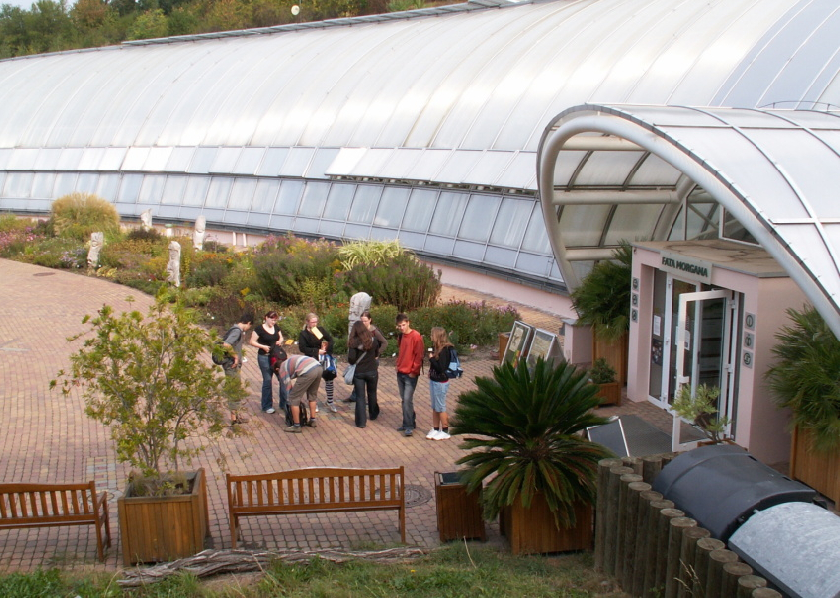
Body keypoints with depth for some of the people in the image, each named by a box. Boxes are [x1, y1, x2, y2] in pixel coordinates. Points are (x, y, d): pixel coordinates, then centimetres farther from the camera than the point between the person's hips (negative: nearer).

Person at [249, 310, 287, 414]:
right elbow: (252, 341, -7)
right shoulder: (259, 329, -9)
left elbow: (281, 337, 20)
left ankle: (284, 403, 15)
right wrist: (263, 346, -19)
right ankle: (267, 406, 14)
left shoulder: (276, 327, 8)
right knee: (267, 380, 1)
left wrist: (280, 341, -3)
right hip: (264, 357, -5)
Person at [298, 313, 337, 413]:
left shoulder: (321, 329, 1)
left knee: (329, 379, 0)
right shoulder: (303, 334, -8)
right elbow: (302, 348, -15)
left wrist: (327, 350, -9)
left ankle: (330, 401, 13)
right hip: (311, 359, -3)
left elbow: (330, 340, 5)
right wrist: (316, 351, -18)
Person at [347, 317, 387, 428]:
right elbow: (377, 352, 3)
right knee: (372, 393, 23)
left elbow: (351, 358, -18)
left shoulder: (354, 342, -14)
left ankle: (361, 421, 4)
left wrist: (354, 362, 3)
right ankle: (373, 414, 39)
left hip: (358, 372, -2)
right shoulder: (373, 339, -6)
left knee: (360, 396, 5)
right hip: (372, 371, 2)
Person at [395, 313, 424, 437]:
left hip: (410, 374, -7)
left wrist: (414, 371, -13)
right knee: (404, 400, 11)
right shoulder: (401, 336, 10)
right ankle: (410, 422, 21)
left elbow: (419, 356, -14)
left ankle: (409, 426, -4)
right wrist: (398, 365, 14)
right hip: (400, 373, 8)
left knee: (407, 400, -10)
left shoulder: (416, 336, -13)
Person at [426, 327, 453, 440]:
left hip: (440, 382, -9)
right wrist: (430, 372, -3)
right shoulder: (437, 348, 4)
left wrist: (431, 358, -18)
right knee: (434, 407, 16)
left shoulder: (444, 350, -21)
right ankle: (435, 429, 27)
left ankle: (445, 431, 15)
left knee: (440, 407, 3)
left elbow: (441, 368, -25)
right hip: (434, 380, 9)